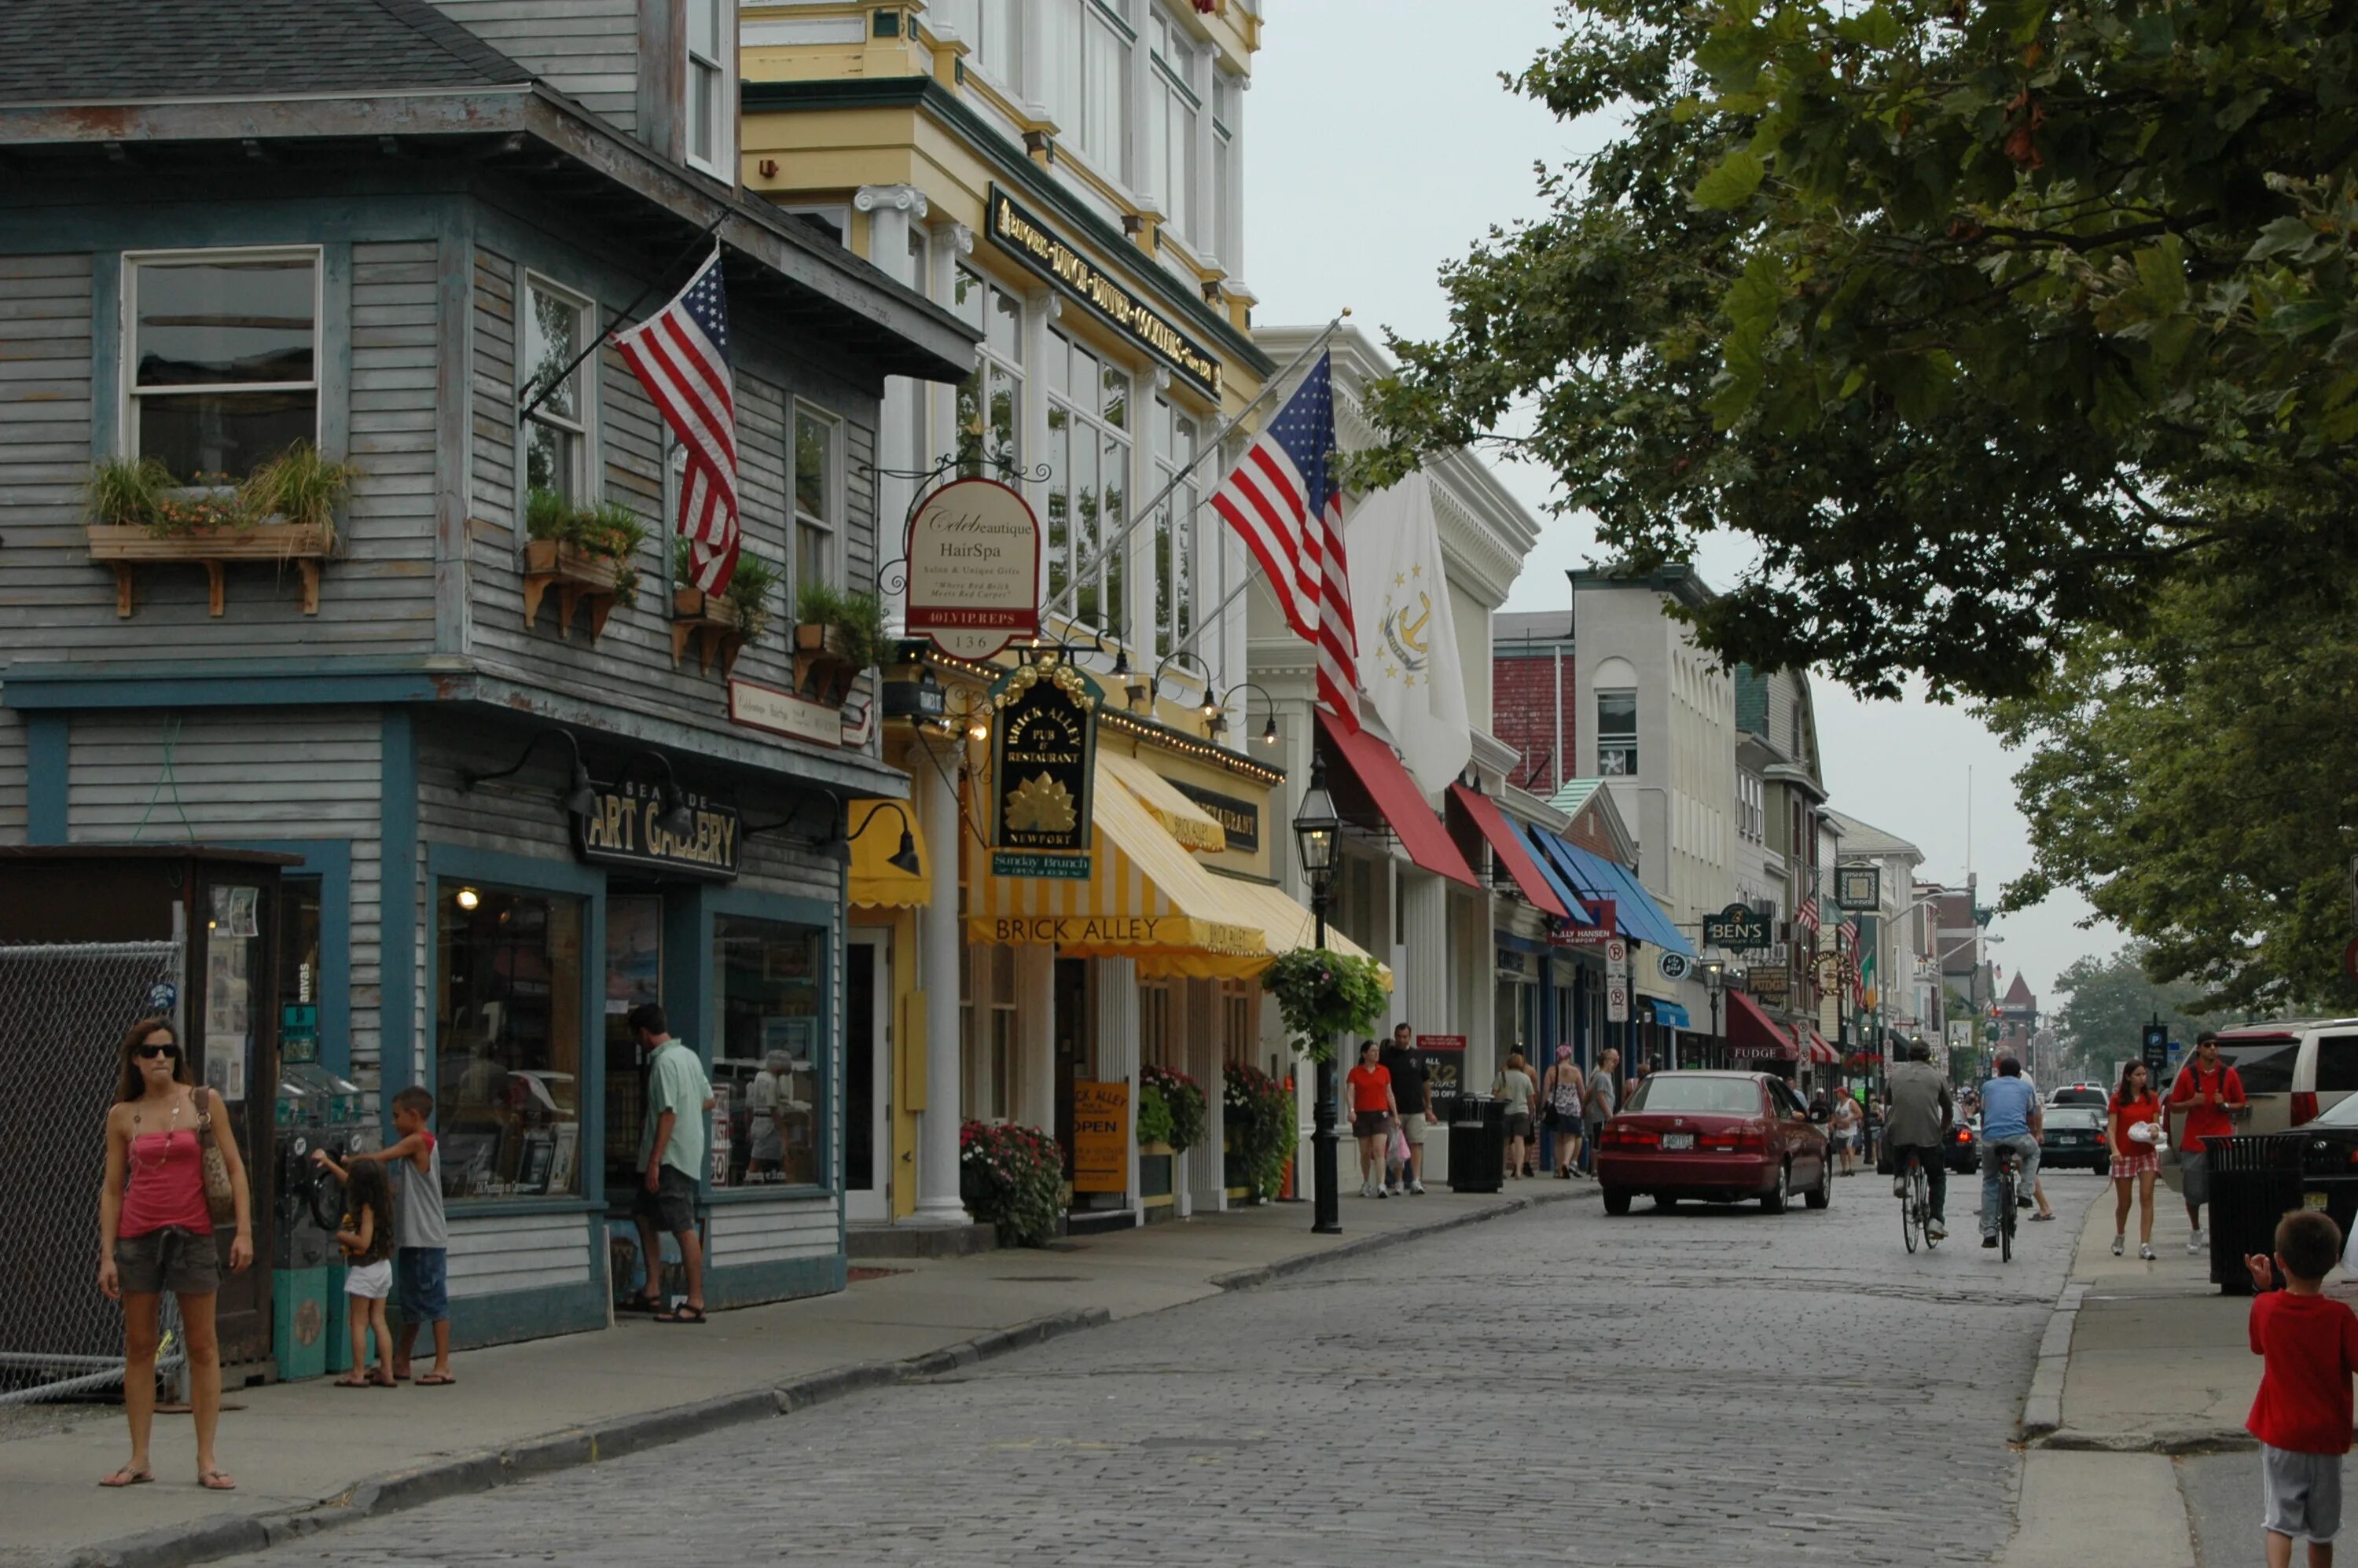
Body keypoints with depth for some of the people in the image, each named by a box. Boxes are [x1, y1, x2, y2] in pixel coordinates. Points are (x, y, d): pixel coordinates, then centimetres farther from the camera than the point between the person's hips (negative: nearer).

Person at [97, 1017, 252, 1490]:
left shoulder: (205, 1103, 2)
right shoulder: (122, 1116, 5)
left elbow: (234, 1168, 2)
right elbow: (112, 1189, 6)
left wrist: (244, 1231, -7)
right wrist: (107, 1256, 0)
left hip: (194, 1236, -1)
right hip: (138, 1237, 1)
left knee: (202, 1347, 0)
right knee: (139, 1347, 4)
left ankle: (207, 1459, 3)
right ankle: (139, 1459, 8)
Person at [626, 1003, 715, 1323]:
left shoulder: (664, 1062, -16)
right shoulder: (688, 1056, 13)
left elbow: (669, 1113, -21)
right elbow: (708, 1101, 19)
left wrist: (654, 1161, -21)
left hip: (671, 1157, -11)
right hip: (689, 1150, 11)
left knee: (683, 1229, -9)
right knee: (643, 1213, 17)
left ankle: (695, 1303, -8)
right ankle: (653, 1291, 18)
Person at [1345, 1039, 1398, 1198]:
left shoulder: (1383, 1071, 8)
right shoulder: (1355, 1072, 2)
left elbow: (1389, 1094, 12)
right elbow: (1351, 1093, -6)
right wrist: (1351, 1110, -22)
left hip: (1381, 1114, 0)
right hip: (1362, 1115, 0)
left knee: (1379, 1150, -13)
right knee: (1365, 1152, 8)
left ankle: (1381, 1186, -19)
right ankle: (1366, 1184, 25)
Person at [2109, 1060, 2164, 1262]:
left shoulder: (2151, 1098, 7)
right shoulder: (2118, 1099, -1)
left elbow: (2157, 1122, 12)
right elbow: (2111, 1128, -4)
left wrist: (2154, 1129, -13)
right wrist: (2114, 1150, -20)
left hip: (2147, 1153, 1)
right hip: (2124, 1155, -1)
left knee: (2146, 1198, -11)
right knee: (2124, 1202, 7)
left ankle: (2145, 1245, -14)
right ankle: (2120, 1236, 35)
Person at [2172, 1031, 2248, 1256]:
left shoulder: (2228, 1074, 5)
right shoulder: (2187, 1074, 3)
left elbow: (2240, 1104, 12)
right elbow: (2174, 1106, 7)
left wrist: (2225, 1105, -8)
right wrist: (2192, 1102, -12)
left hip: (2222, 1139, 0)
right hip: (2194, 1142, 0)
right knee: (2193, 1191, 5)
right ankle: (2196, 1231, 25)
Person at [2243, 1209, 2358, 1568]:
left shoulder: (2265, 1307, -8)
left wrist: (2262, 1288, 15)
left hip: (2279, 1434, 0)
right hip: (2326, 1437, 0)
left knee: (2279, 1519, -3)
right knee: (2322, 1529, 17)